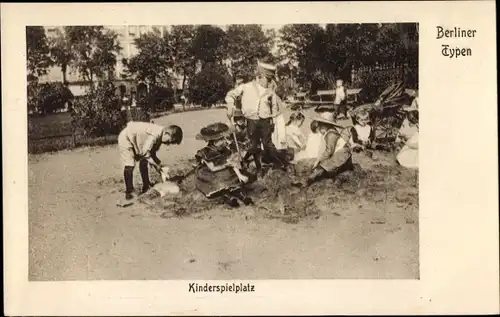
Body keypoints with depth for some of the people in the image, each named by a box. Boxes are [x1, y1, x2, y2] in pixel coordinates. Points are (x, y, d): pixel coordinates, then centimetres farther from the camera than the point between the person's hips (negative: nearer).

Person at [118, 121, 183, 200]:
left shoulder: (159, 137, -3)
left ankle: (146, 187, 20)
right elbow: (145, 152, -27)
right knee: (129, 165, -15)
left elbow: (152, 152, 6)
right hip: (126, 138, -10)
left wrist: (159, 164, -4)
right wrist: (156, 165, -18)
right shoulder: (155, 135, -32)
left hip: (135, 141, 10)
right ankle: (129, 192, -9)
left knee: (143, 162, 10)